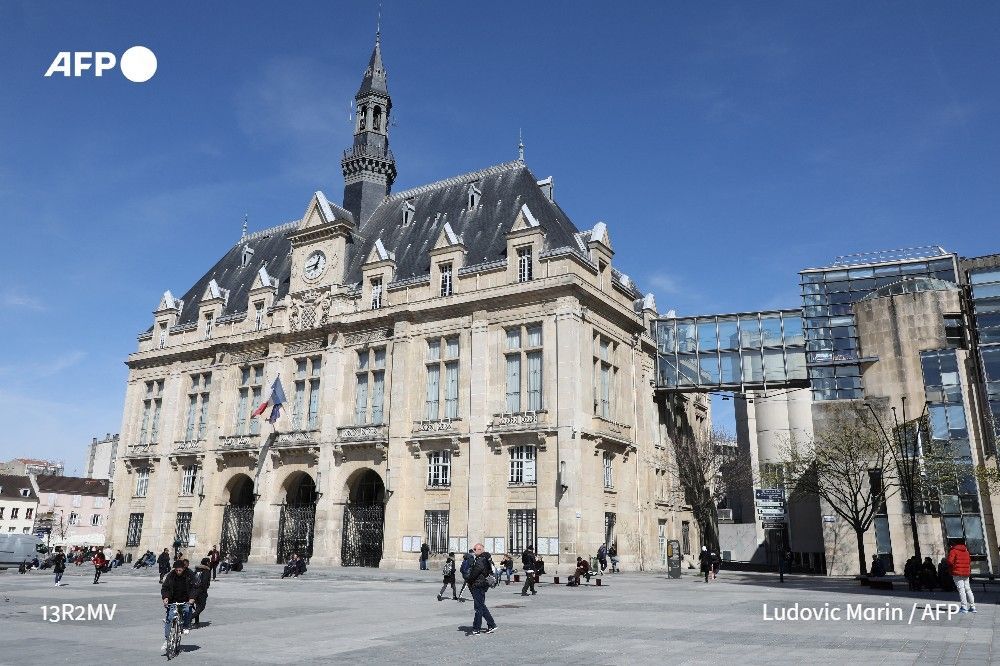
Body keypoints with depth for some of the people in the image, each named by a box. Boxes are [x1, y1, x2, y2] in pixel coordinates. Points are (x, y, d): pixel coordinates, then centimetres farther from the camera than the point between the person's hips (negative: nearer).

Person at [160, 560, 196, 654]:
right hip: (173, 601, 2)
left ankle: (187, 626, -1)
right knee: (168, 619, -11)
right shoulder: (170, 576, -3)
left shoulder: (190, 575, -6)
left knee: (187, 610, -30)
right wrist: (165, 598, -21)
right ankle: (166, 640, -1)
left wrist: (191, 598, -24)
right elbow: (164, 588, -3)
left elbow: (193, 587, -8)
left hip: (186, 600, -2)